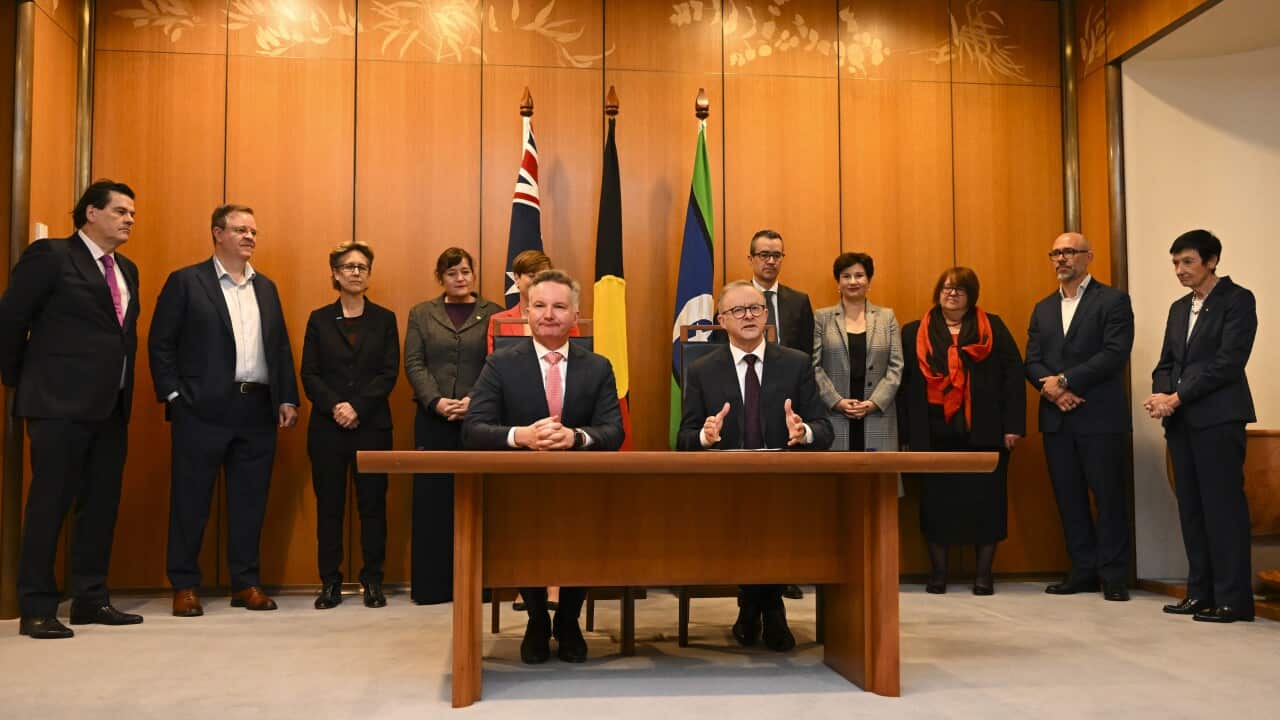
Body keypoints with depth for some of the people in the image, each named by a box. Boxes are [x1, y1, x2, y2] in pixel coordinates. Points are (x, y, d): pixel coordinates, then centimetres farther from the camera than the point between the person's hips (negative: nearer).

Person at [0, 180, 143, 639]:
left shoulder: (126, 270, 16)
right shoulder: (50, 256, -5)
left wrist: (122, 387, 13)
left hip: (111, 406, 7)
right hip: (62, 402, -7)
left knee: (102, 505, 9)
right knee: (50, 503, -2)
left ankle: (91, 599, 19)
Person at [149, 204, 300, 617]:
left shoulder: (266, 287, 16)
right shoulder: (185, 282, 2)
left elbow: (281, 347, 15)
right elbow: (160, 343, -2)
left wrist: (287, 399, 8)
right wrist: (173, 396, -8)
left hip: (258, 410, 5)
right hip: (203, 409, -4)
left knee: (250, 500, 7)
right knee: (191, 499, 3)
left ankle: (246, 584, 16)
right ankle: (184, 586, 14)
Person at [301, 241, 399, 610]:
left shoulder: (384, 319, 7)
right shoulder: (319, 319, 9)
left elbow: (389, 373, -1)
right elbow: (308, 374, 2)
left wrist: (357, 407, -13)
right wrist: (334, 406, -13)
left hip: (372, 425, 0)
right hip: (327, 426, 1)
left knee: (372, 503, 2)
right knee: (329, 505, 4)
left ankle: (373, 580, 11)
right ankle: (330, 582, 12)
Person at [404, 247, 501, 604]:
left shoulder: (492, 313, 7)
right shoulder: (421, 314, 12)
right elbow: (414, 364, 4)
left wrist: (474, 401, -14)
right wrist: (437, 401, -11)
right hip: (433, 420, 1)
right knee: (432, 500, 1)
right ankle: (432, 583, 9)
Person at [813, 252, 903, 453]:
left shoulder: (887, 317, 10)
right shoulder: (822, 318, 8)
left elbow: (896, 366, 4)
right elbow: (814, 366, 1)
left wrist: (874, 402, -8)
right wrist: (837, 401, -10)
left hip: (878, 417, 1)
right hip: (834, 418, -1)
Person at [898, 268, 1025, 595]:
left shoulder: (993, 328, 10)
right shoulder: (914, 333, 11)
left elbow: (1013, 374, 4)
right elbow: (903, 383, 6)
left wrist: (1013, 425, -4)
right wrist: (906, 432, -1)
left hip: (984, 432, 0)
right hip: (934, 434, 1)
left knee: (985, 500, 2)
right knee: (936, 500, 3)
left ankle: (984, 573, 13)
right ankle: (938, 572, 14)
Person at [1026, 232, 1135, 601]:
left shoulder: (1113, 300, 0)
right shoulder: (1043, 308, 16)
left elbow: (1115, 353, -12)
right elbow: (1032, 361, 9)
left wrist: (1065, 380, -15)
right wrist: (1052, 389, -11)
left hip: (1100, 417, -5)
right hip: (1057, 418, 5)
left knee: (1109, 495, -1)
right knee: (1068, 497, 8)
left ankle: (1113, 575, 8)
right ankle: (1083, 570, 17)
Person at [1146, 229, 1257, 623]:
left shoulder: (1237, 300, -3)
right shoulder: (1179, 308, 19)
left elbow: (1229, 361, -12)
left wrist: (1177, 397, -14)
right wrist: (1160, 395, -4)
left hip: (1218, 418, -7)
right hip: (1180, 420, 7)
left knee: (1223, 506, -6)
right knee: (1190, 508, 8)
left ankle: (1233, 598, 0)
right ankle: (1200, 592, 14)